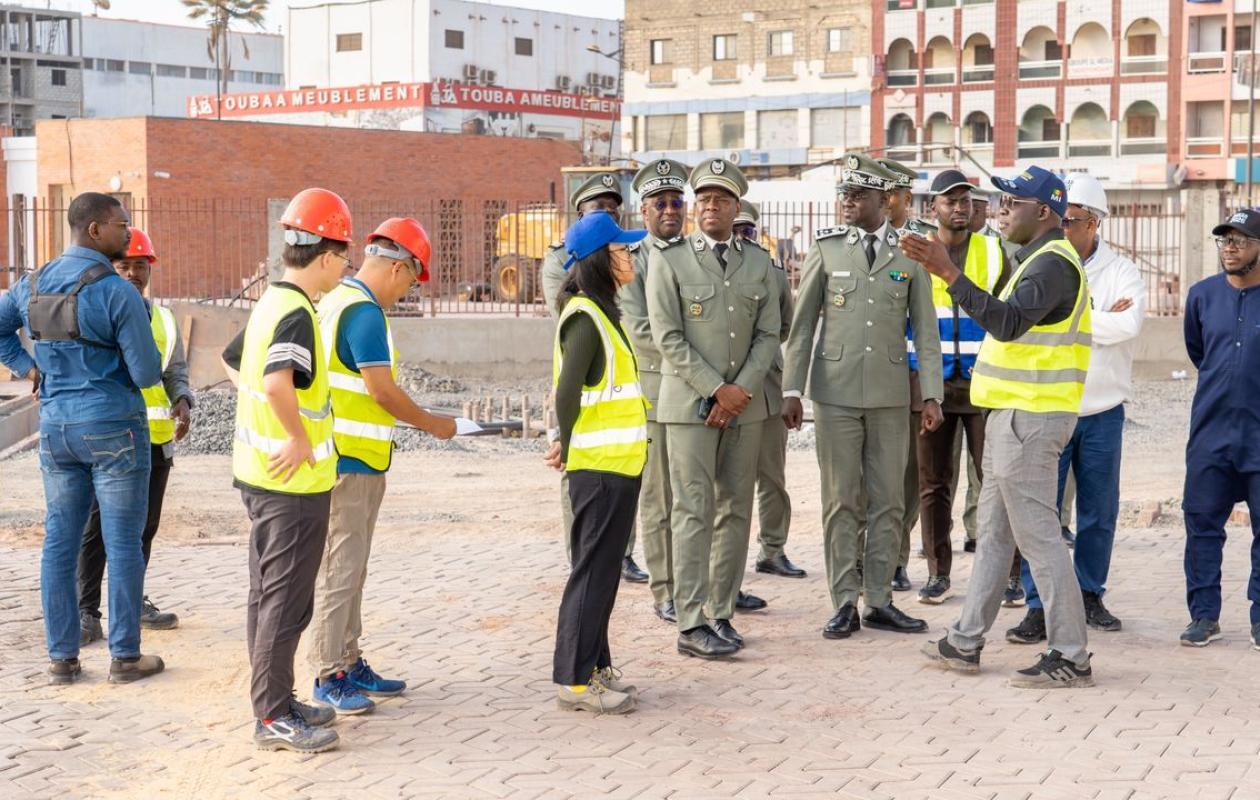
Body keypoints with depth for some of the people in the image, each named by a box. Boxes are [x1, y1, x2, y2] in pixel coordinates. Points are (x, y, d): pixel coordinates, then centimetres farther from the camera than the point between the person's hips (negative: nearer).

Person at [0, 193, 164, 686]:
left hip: (55, 427, 6)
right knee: (123, 545, 3)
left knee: (59, 542, 9)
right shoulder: (117, 291, -16)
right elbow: (147, 373, -15)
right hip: (113, 428, -6)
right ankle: (125, 656, 8)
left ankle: (61, 658, 14)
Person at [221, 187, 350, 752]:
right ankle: (274, 717, 3)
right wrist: (299, 437, -22)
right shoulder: (297, 314, -20)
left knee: (267, 594, 16)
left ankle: (274, 702, 26)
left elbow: (231, 360, 26)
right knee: (286, 599, -3)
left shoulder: (269, 304, 10)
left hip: (258, 471, 10)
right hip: (295, 479, -10)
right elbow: (278, 383, -36)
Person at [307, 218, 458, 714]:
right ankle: (328, 677, 0)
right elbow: (383, 391, -18)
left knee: (349, 568, 16)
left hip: (344, 459, 10)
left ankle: (348, 663, 23)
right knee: (339, 570, -5)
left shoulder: (338, 301, 15)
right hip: (350, 462, -10)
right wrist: (434, 425, -5)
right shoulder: (365, 312, -16)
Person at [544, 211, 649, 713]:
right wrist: (569, 449, -8)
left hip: (617, 463, 9)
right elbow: (566, 393, -20)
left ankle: (593, 665, 23)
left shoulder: (603, 313, 16)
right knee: (593, 571, -4)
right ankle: (574, 681, 1)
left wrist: (570, 448, 11)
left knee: (602, 568, 14)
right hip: (599, 467, -9)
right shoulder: (585, 317, -15)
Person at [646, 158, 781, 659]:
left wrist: (741, 390, -7)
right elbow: (668, 338, -7)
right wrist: (716, 390, -12)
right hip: (690, 405, -4)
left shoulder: (759, 262, 10)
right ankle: (691, 624, -5)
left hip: (745, 406, 4)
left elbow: (768, 335, 6)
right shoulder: (668, 259, -1)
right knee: (694, 513, -6)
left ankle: (721, 613, 14)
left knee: (736, 512, 6)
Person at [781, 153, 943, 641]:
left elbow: (925, 329, 4)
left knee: (888, 501, 5)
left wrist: (932, 395, -2)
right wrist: (791, 389, -1)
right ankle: (845, 603, 8)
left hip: (890, 394, 1)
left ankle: (879, 601, 14)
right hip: (836, 392, -1)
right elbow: (802, 323, 3)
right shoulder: (826, 247, 2)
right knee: (840, 500, 2)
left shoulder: (910, 253, 2)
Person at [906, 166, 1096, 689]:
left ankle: (1070, 657, -2)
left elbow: (1007, 322, -30)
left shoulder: (1052, 263, -16)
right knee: (994, 533, 15)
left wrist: (949, 274, -31)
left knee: (1038, 535, -7)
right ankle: (965, 643, 23)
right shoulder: (1041, 260, 19)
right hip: (1014, 415, 11)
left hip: (1029, 419, -11)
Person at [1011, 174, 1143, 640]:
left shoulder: (1121, 272, 0)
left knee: (1099, 512, 11)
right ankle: (1039, 606, -1)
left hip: (1103, 412, 1)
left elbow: (1128, 325, -18)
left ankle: (1089, 595, 27)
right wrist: (1102, 320, -15)